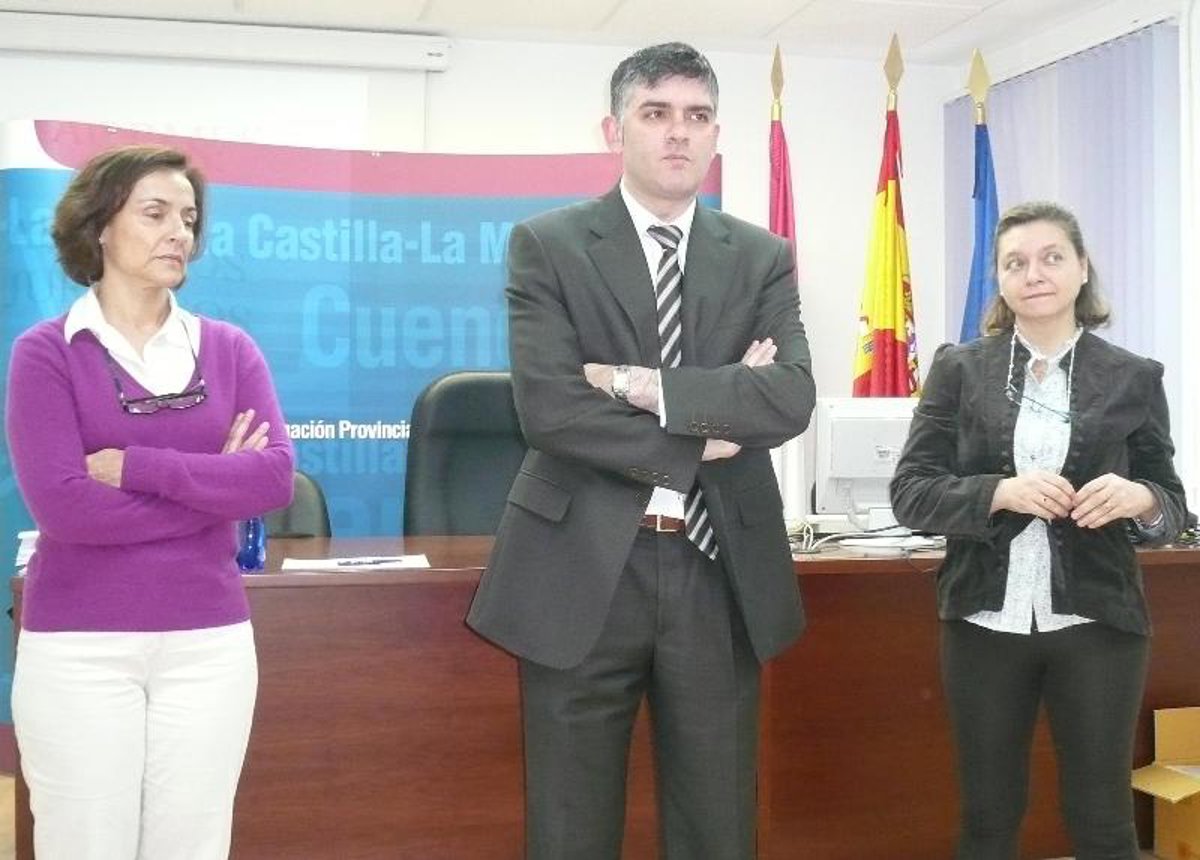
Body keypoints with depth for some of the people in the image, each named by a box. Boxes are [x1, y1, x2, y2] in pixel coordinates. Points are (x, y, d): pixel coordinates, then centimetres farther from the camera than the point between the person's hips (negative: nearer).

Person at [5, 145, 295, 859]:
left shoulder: (229, 349, 5)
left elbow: (276, 477, -8)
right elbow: (62, 505, -14)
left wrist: (136, 466, -14)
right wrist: (216, 484, -10)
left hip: (210, 642, 3)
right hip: (78, 647, -2)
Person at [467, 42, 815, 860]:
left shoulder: (762, 258, 8)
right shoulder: (547, 245, 0)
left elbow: (790, 399, -8)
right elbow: (547, 405, -13)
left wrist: (644, 384, -15)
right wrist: (699, 440, -12)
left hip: (720, 572, 3)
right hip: (584, 570, -2)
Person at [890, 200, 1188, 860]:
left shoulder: (1133, 378, 3)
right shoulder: (959, 369, 2)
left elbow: (1173, 506, 8)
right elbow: (909, 493, -2)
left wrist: (1140, 500, -15)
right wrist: (998, 492, -19)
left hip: (1095, 625, 0)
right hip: (984, 624, 0)